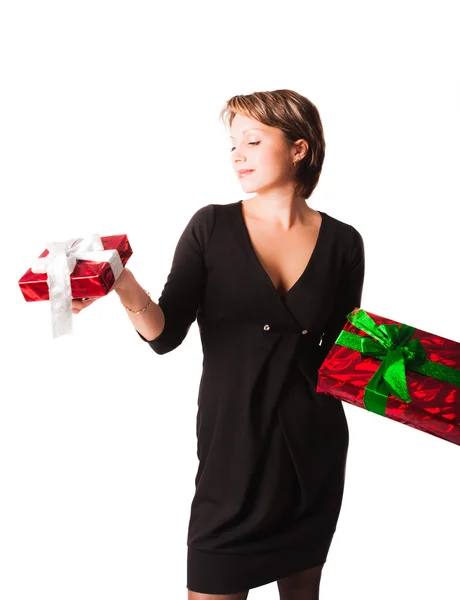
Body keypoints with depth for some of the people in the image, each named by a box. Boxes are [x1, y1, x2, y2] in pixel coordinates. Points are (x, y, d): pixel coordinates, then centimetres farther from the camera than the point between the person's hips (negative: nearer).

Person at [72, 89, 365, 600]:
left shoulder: (341, 243, 0)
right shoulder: (212, 227, -3)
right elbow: (166, 334, -11)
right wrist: (128, 291, -30)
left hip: (314, 443, 2)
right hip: (232, 438, -2)